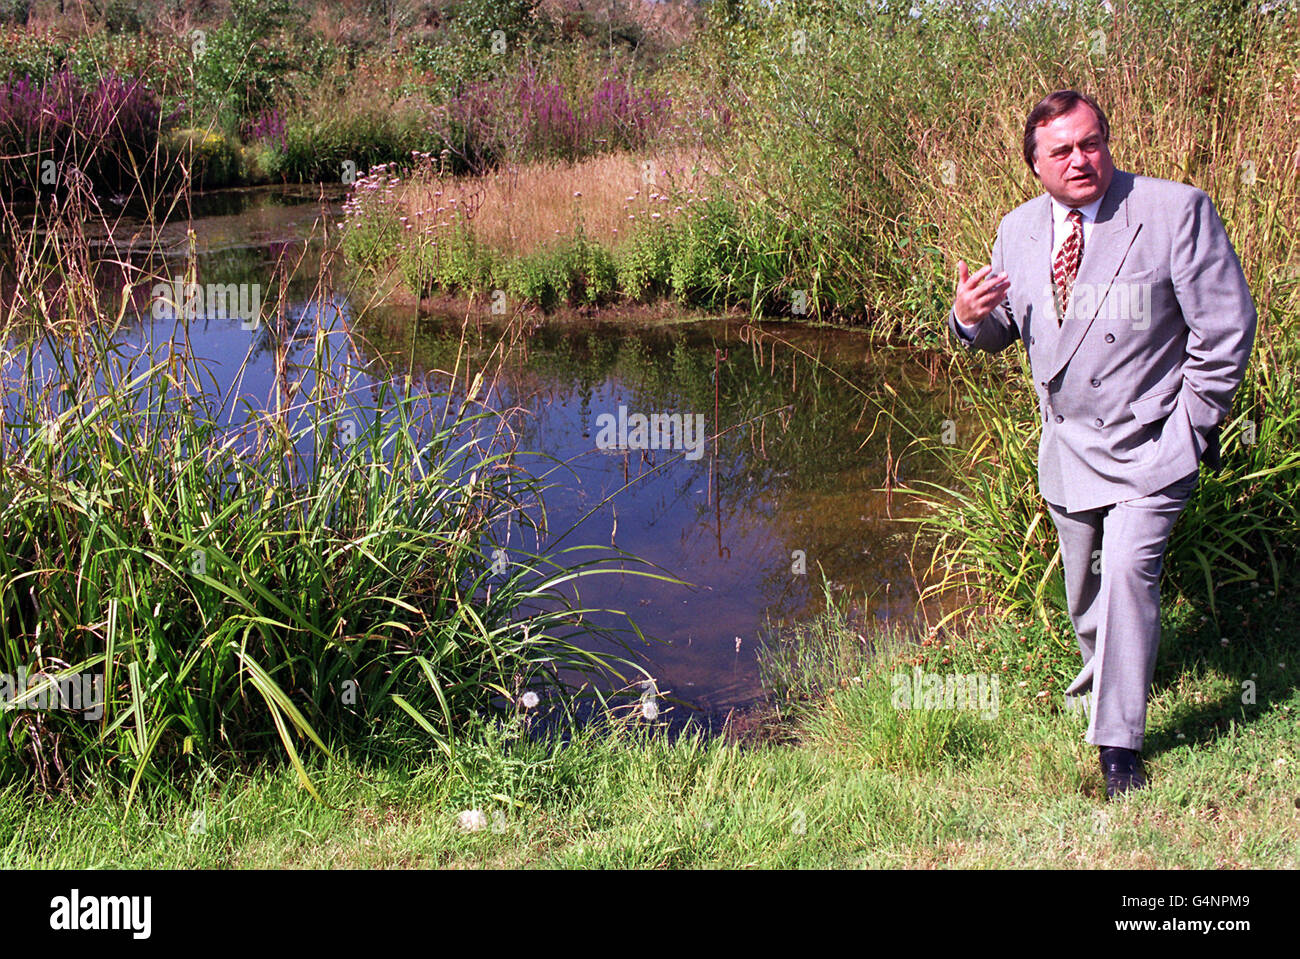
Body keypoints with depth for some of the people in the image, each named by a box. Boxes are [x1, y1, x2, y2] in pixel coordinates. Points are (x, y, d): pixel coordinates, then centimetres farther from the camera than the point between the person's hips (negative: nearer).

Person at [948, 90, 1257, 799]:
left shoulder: (1176, 211, -13)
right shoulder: (1018, 230, 2)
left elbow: (1225, 328, -10)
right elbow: (1000, 332, 11)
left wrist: (1185, 435, -10)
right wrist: (971, 316, -14)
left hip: (1150, 446, -5)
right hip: (1068, 447, 5)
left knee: (1127, 569, -19)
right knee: (1082, 583, 16)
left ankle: (1119, 746, -7)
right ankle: (1101, 675, 45)